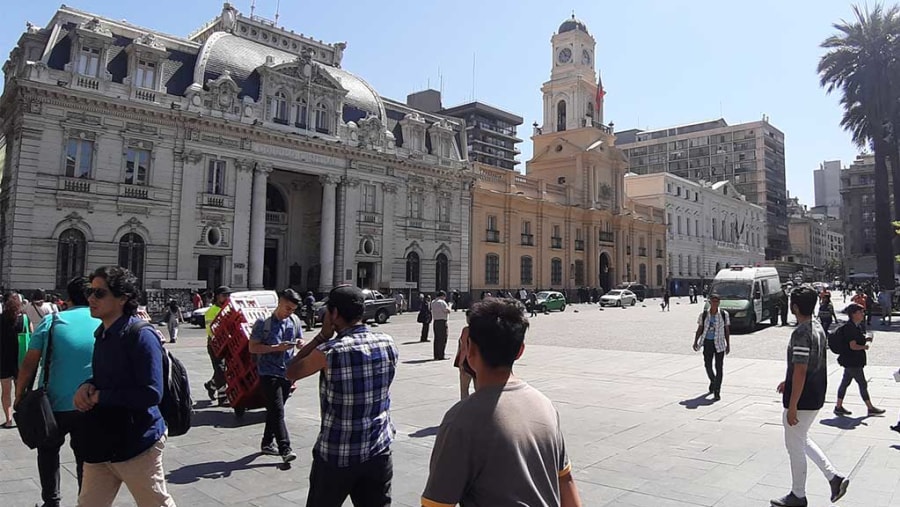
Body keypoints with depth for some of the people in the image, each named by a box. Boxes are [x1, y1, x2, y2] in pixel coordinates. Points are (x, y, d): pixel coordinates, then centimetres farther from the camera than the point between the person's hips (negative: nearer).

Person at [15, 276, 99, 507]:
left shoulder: (52, 321, -4)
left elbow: (29, 363, -5)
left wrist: (19, 395, 6)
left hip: (56, 404, 0)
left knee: (48, 451, 23)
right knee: (86, 458, 13)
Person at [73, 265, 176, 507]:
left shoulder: (141, 335, -19)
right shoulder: (103, 333, 9)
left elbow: (151, 394, -24)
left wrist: (100, 397, -16)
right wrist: (87, 387, -2)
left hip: (136, 443, -8)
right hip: (101, 442, 8)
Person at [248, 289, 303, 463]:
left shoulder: (295, 320, 6)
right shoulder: (264, 322, -9)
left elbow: (300, 340, 19)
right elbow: (253, 347, -9)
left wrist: (299, 343, -6)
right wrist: (277, 347, -20)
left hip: (287, 373, 6)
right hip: (269, 373, -5)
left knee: (274, 410, 15)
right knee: (277, 411, -10)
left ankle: (267, 443, 28)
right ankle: (285, 449, -9)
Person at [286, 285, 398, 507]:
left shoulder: (330, 351, -18)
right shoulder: (388, 343, -4)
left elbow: (291, 372, -1)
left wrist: (322, 336, -2)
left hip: (336, 455, -3)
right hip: (378, 451, 4)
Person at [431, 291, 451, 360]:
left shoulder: (433, 302, 13)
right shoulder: (442, 302, -12)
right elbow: (448, 311, -15)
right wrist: (448, 307, 7)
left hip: (435, 321, 8)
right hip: (442, 321, -8)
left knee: (436, 339, 12)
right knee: (442, 339, -4)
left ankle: (436, 356, 14)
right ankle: (441, 356, -4)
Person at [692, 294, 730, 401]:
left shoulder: (724, 314, -1)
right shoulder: (704, 314, 0)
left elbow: (727, 330, 4)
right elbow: (699, 330, 5)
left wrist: (728, 345, 3)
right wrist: (695, 342, -4)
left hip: (719, 343, -1)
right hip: (708, 343, 2)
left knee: (719, 367, -3)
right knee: (708, 365, 10)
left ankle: (717, 392, 2)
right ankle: (713, 381, 41)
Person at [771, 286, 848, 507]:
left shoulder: (800, 334, -25)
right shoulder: (818, 328, 5)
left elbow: (800, 372, -25)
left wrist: (792, 406, -21)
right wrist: (788, 382, 25)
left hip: (802, 400, -9)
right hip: (816, 396, 9)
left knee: (795, 446, 6)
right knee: (802, 440, 25)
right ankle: (834, 477, 21)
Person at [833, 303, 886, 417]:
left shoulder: (854, 326, 11)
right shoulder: (850, 328, -21)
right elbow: (853, 346, -24)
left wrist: (865, 340, 9)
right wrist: (864, 347, -8)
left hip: (851, 361, 10)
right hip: (853, 362, -10)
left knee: (845, 382, 12)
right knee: (863, 384, 2)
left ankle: (838, 407, 17)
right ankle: (870, 408, 14)